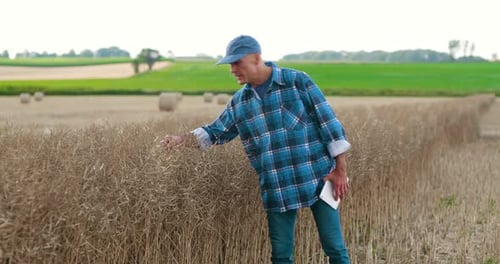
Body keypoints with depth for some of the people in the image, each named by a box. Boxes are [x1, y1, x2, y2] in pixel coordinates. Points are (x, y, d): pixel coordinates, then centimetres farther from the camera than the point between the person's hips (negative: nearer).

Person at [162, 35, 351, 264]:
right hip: (277, 189, 4)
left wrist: (340, 170, -9)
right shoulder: (239, 102, 7)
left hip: (317, 179, -4)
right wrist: (181, 139, -3)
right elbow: (215, 132, 15)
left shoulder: (298, 81, -8)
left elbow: (328, 122, -7)